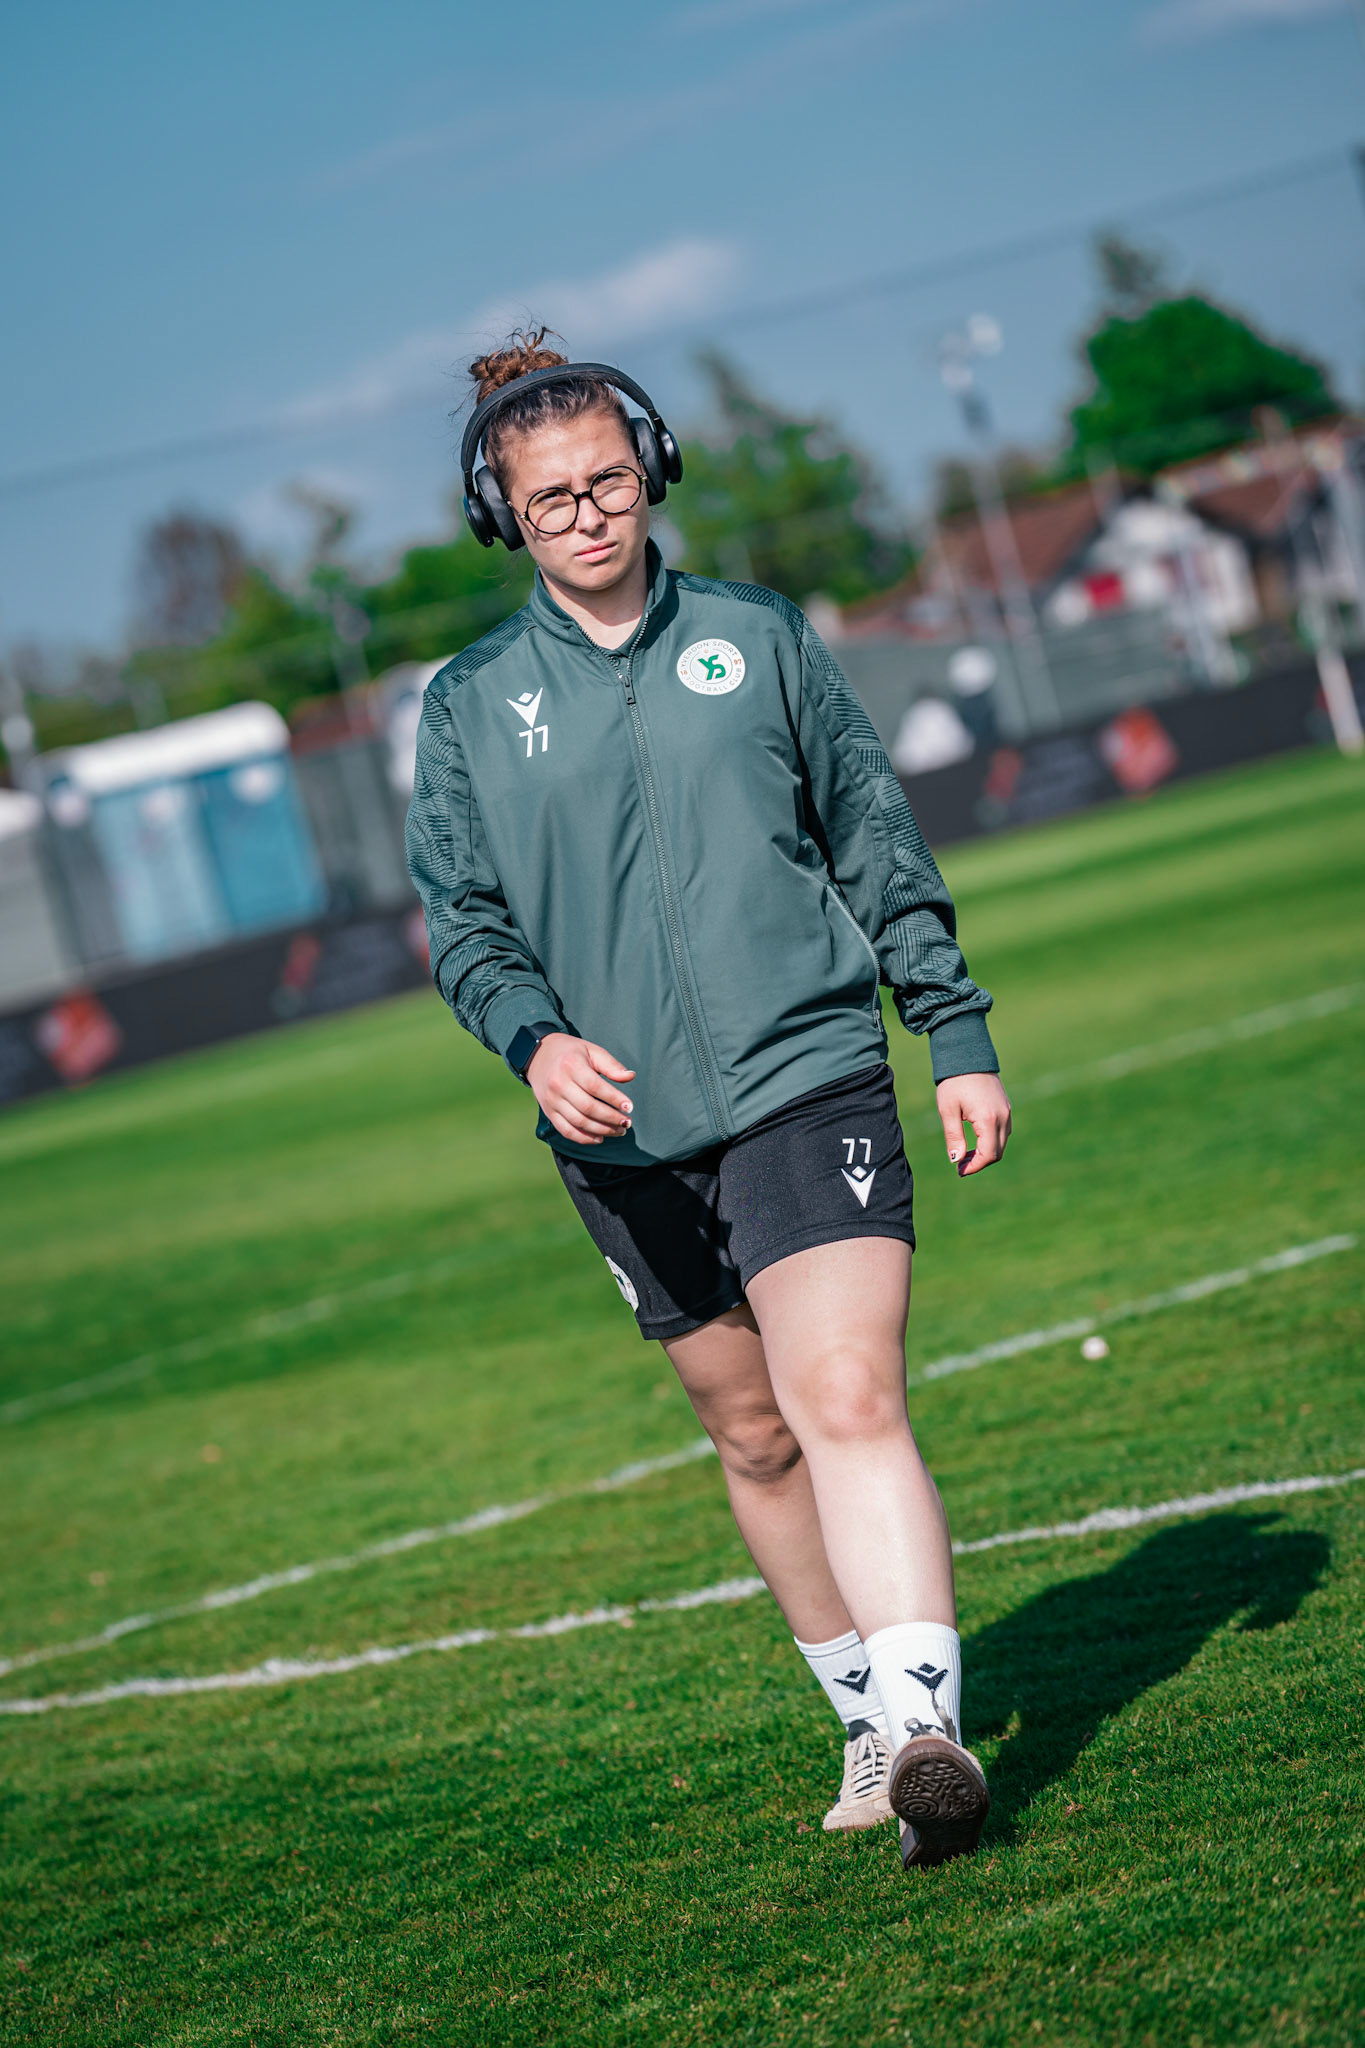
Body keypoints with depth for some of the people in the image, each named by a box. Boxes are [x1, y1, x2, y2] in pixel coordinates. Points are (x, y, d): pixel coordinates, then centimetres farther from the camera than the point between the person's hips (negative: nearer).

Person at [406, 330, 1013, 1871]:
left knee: (851, 1401, -18)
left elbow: (880, 845, 11)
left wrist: (959, 1038, 8)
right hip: (628, 1136, 2)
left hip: (809, 1079, -2)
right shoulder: (469, 705, 6)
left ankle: (930, 1727, -23)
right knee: (753, 1437, 10)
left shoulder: (756, 637, 7)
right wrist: (535, 1040, -14)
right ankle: (866, 1716, 24)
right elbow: (461, 921, 7)